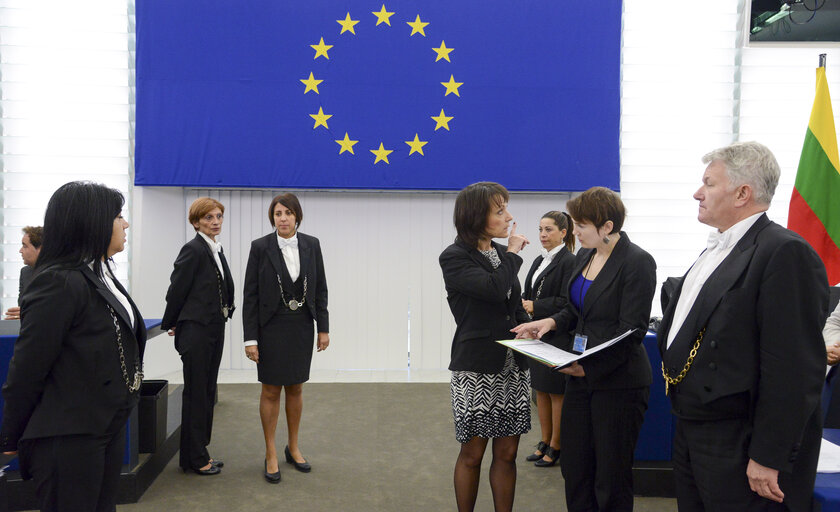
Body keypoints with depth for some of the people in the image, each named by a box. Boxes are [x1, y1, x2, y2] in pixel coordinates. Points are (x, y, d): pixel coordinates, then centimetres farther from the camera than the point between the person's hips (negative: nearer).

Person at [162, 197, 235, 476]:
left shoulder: (216, 249, 12)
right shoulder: (193, 249, -14)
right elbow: (177, 290, -10)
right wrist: (170, 325, 0)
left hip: (214, 329, 8)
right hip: (196, 330, -8)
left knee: (207, 392, 14)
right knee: (196, 393, 1)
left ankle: (199, 451, 25)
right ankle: (194, 458, 12)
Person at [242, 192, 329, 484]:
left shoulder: (311, 245, 0)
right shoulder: (260, 247, -8)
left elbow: (321, 289, 5)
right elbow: (250, 295, -8)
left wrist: (323, 328, 2)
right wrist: (250, 338, -11)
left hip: (301, 328, 3)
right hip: (271, 328, -3)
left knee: (295, 388, 14)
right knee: (271, 391, 7)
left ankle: (293, 448, 30)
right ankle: (271, 455, 20)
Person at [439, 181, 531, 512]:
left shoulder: (500, 253, 11)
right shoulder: (454, 258, -8)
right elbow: (495, 289, -24)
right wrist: (514, 254, -9)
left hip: (512, 367, 6)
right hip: (476, 369, -5)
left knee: (507, 453, 10)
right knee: (472, 454, 6)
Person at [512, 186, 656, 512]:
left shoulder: (637, 262, -15)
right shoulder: (584, 256, 9)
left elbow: (631, 331, -18)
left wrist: (588, 366, -22)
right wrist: (552, 322, 0)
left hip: (617, 381, -7)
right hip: (581, 377, 7)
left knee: (611, 477, 5)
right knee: (573, 466, 14)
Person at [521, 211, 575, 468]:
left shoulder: (569, 261, -12)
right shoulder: (539, 261, 13)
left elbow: (566, 302, -18)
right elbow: (529, 294, 17)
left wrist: (536, 306, -17)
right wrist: (525, 305, -3)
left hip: (557, 337, -8)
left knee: (556, 393, 2)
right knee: (540, 391, 14)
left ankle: (555, 447, 14)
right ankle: (544, 442, 26)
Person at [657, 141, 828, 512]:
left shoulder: (785, 253, -17)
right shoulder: (716, 248, 13)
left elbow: (792, 368, -22)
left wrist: (768, 458, -21)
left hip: (738, 448, -9)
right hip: (690, 435, 9)